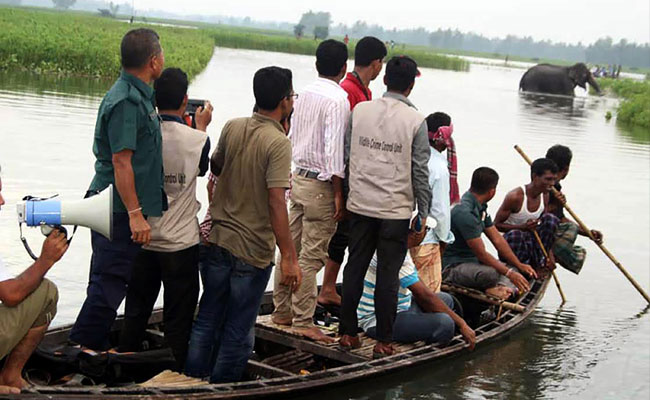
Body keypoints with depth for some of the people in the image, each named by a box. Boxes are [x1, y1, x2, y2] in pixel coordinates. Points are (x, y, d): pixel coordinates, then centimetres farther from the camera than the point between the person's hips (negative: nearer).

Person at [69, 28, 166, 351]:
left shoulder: (137, 96, 13)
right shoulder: (125, 101, -19)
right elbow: (121, 161, -23)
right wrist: (135, 214, -24)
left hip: (127, 209, 10)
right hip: (119, 211, -10)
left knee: (110, 280, 16)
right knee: (109, 280, -4)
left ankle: (97, 345, 26)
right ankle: (83, 345, 5)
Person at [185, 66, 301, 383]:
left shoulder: (232, 127, 0)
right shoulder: (278, 143, -18)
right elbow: (276, 203, -23)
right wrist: (288, 256, -21)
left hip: (218, 240, 6)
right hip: (253, 250, -6)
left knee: (207, 321, 17)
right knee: (237, 331, 8)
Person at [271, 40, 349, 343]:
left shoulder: (304, 94, 8)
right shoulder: (338, 100, -15)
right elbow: (334, 150, -19)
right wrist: (338, 194, -15)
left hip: (298, 178, 8)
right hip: (321, 185, -8)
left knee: (291, 248, 14)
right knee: (311, 256, -3)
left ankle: (282, 312, 24)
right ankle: (303, 321, 3)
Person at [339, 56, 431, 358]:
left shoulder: (360, 110, 1)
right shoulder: (415, 121, -8)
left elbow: (346, 155, 5)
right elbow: (420, 171, -6)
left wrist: (344, 195, 14)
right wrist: (423, 213, 2)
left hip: (360, 205, 3)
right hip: (396, 210, -3)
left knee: (355, 268, 12)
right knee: (388, 275, 4)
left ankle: (347, 333, 18)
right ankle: (383, 341, 10)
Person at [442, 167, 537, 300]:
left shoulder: (480, 208, 11)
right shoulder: (464, 213, -22)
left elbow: (498, 240, 14)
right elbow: (481, 254, -21)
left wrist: (519, 265, 8)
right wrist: (510, 274, -17)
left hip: (472, 261, 11)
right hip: (452, 268, -11)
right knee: (492, 273, -37)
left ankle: (499, 288, -26)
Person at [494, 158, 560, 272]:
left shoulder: (544, 196, -1)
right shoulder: (515, 196, -21)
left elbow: (545, 227, 4)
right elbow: (496, 225, -16)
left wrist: (549, 254, -9)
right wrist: (523, 227, -30)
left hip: (532, 239, 5)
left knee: (551, 218, -21)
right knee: (515, 234, -41)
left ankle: (540, 266, -11)